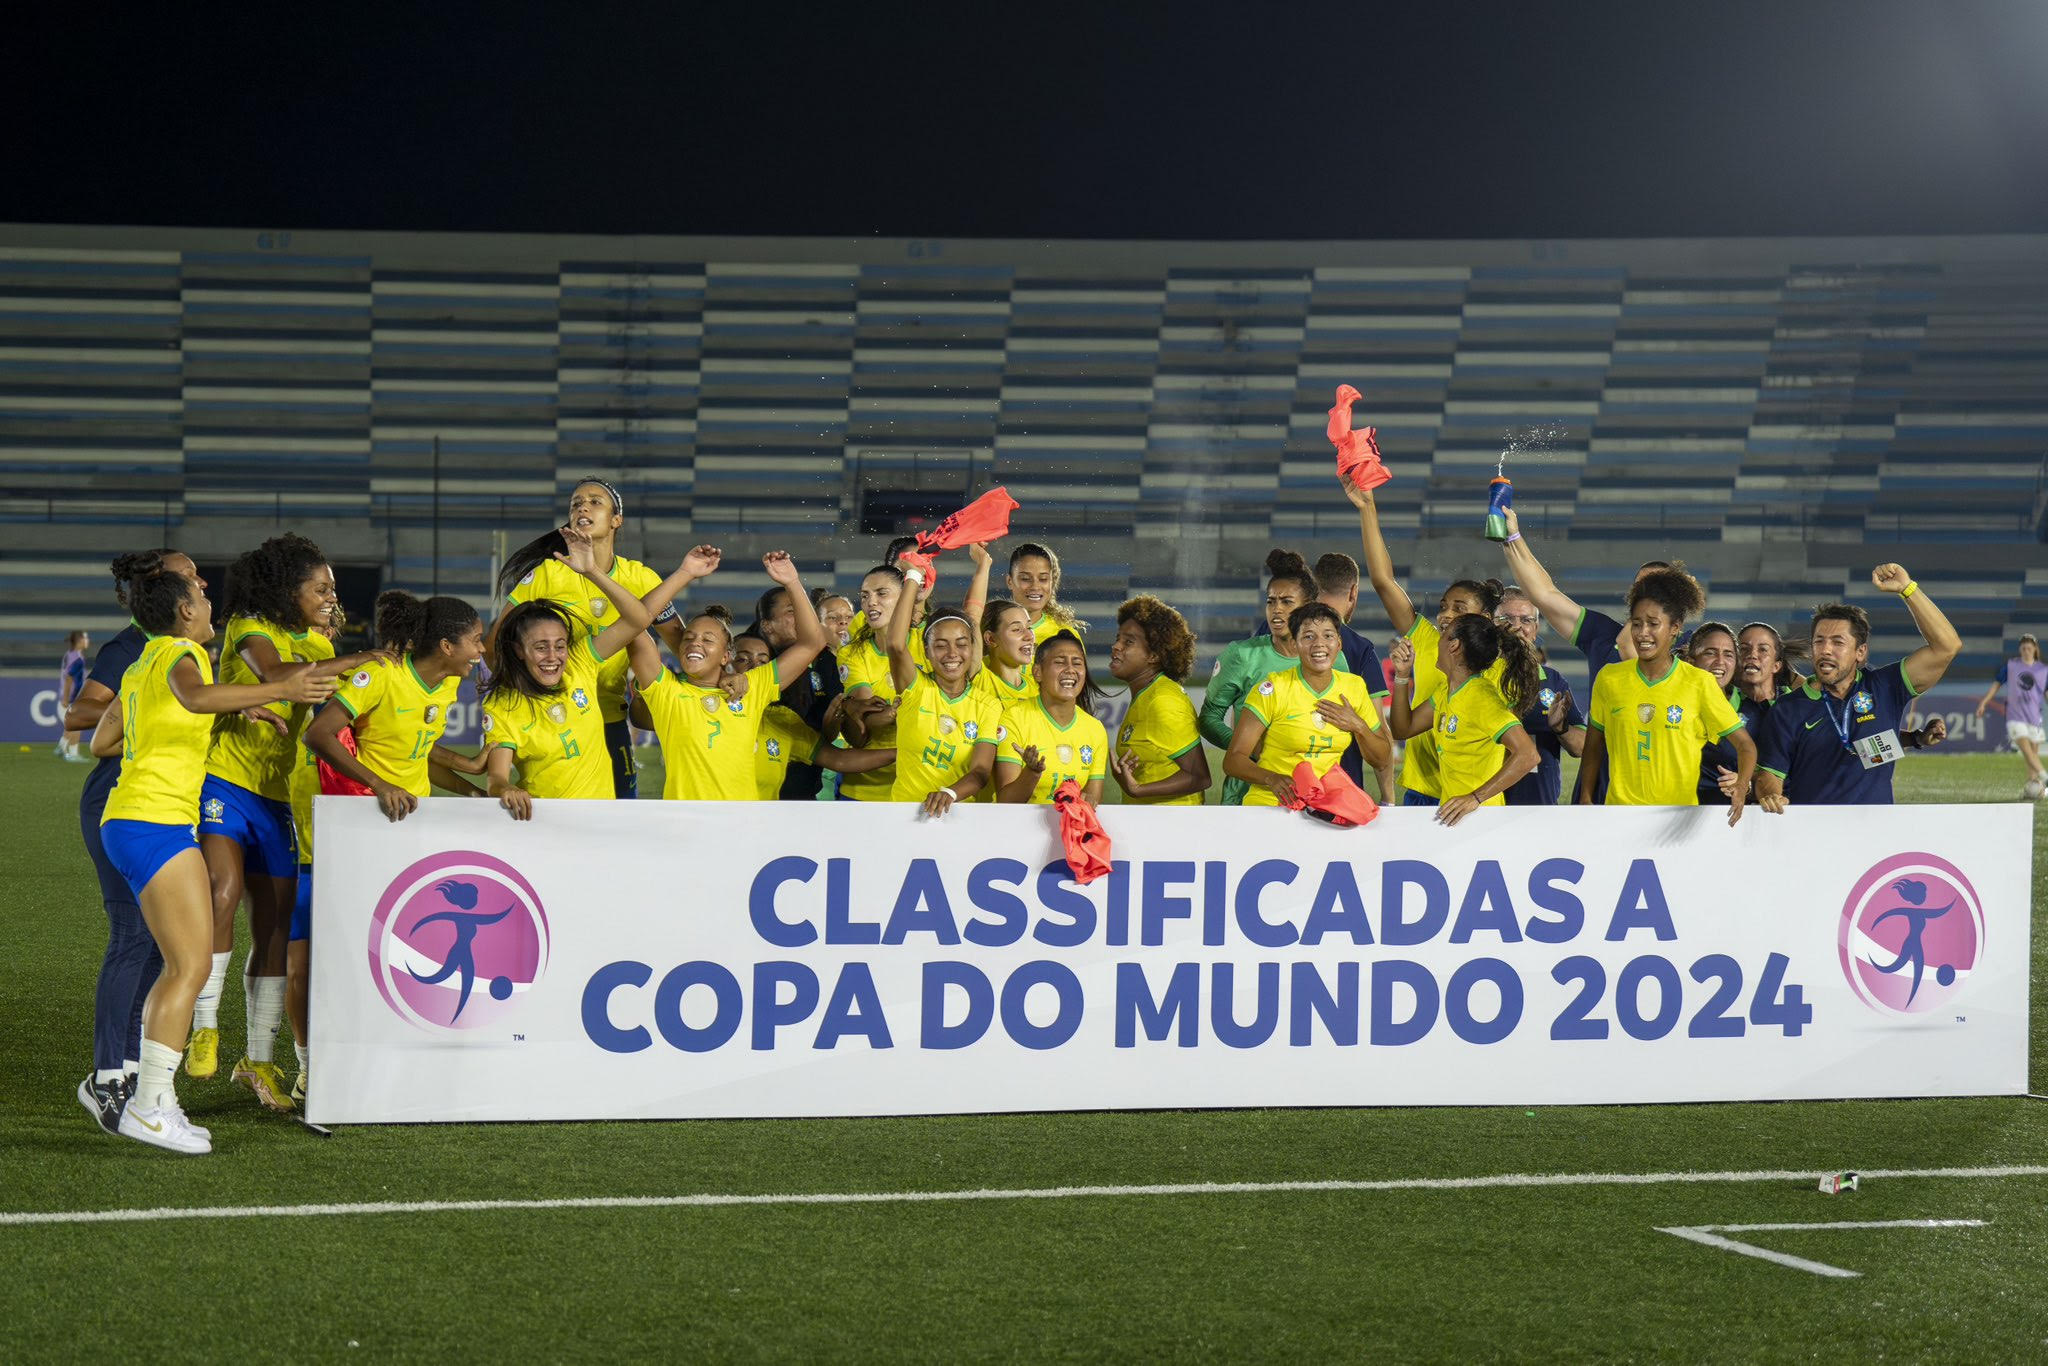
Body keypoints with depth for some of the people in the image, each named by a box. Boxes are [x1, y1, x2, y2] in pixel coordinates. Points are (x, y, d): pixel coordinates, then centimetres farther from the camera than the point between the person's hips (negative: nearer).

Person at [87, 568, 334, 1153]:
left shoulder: (143, 665, 21)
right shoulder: (181, 654, -7)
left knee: (181, 966, 12)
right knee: (192, 964, -12)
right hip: (158, 821, -10)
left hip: (130, 820, 10)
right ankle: (150, 1106, -17)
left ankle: (147, 1099, 10)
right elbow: (196, 696, -33)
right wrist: (280, 690, -41)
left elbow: (100, 742, 27)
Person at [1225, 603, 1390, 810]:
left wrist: (1357, 726, 0)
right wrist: (1272, 779, -25)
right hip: (1270, 805, -4)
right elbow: (1232, 760, -6)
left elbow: (1381, 761, 18)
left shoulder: (1354, 686, 9)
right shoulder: (1274, 688, -4)